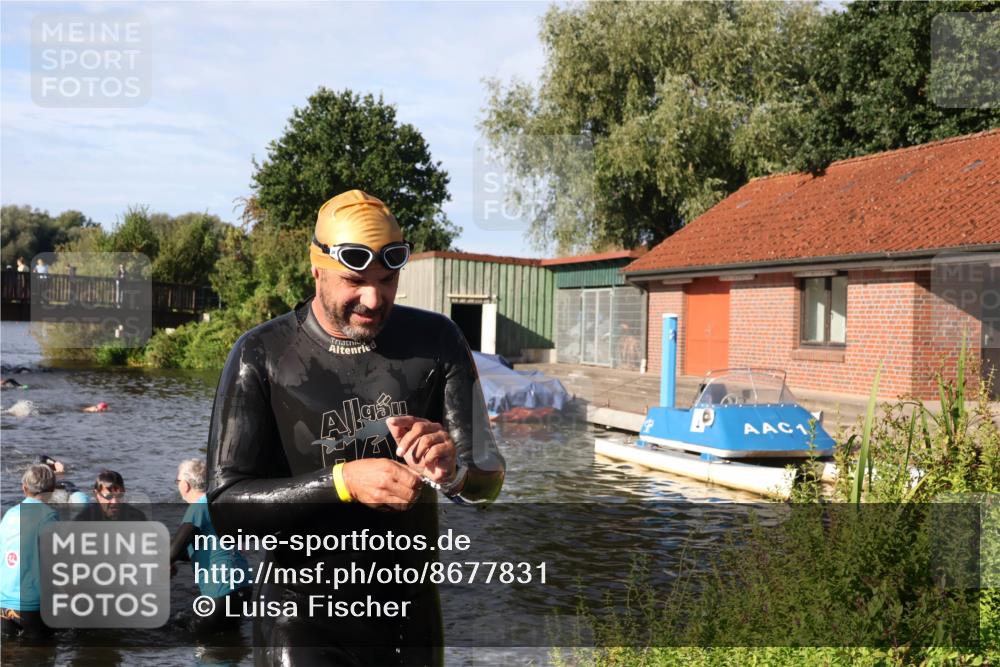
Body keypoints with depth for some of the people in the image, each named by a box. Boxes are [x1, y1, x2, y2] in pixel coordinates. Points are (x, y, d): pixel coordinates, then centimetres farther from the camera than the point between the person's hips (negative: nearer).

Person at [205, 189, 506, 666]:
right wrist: (342, 480, -29)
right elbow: (226, 508, -16)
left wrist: (455, 471, -28)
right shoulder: (263, 355, -12)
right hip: (303, 621, -3)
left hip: (413, 613, 3)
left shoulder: (437, 341, -4)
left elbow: (488, 480, -5)